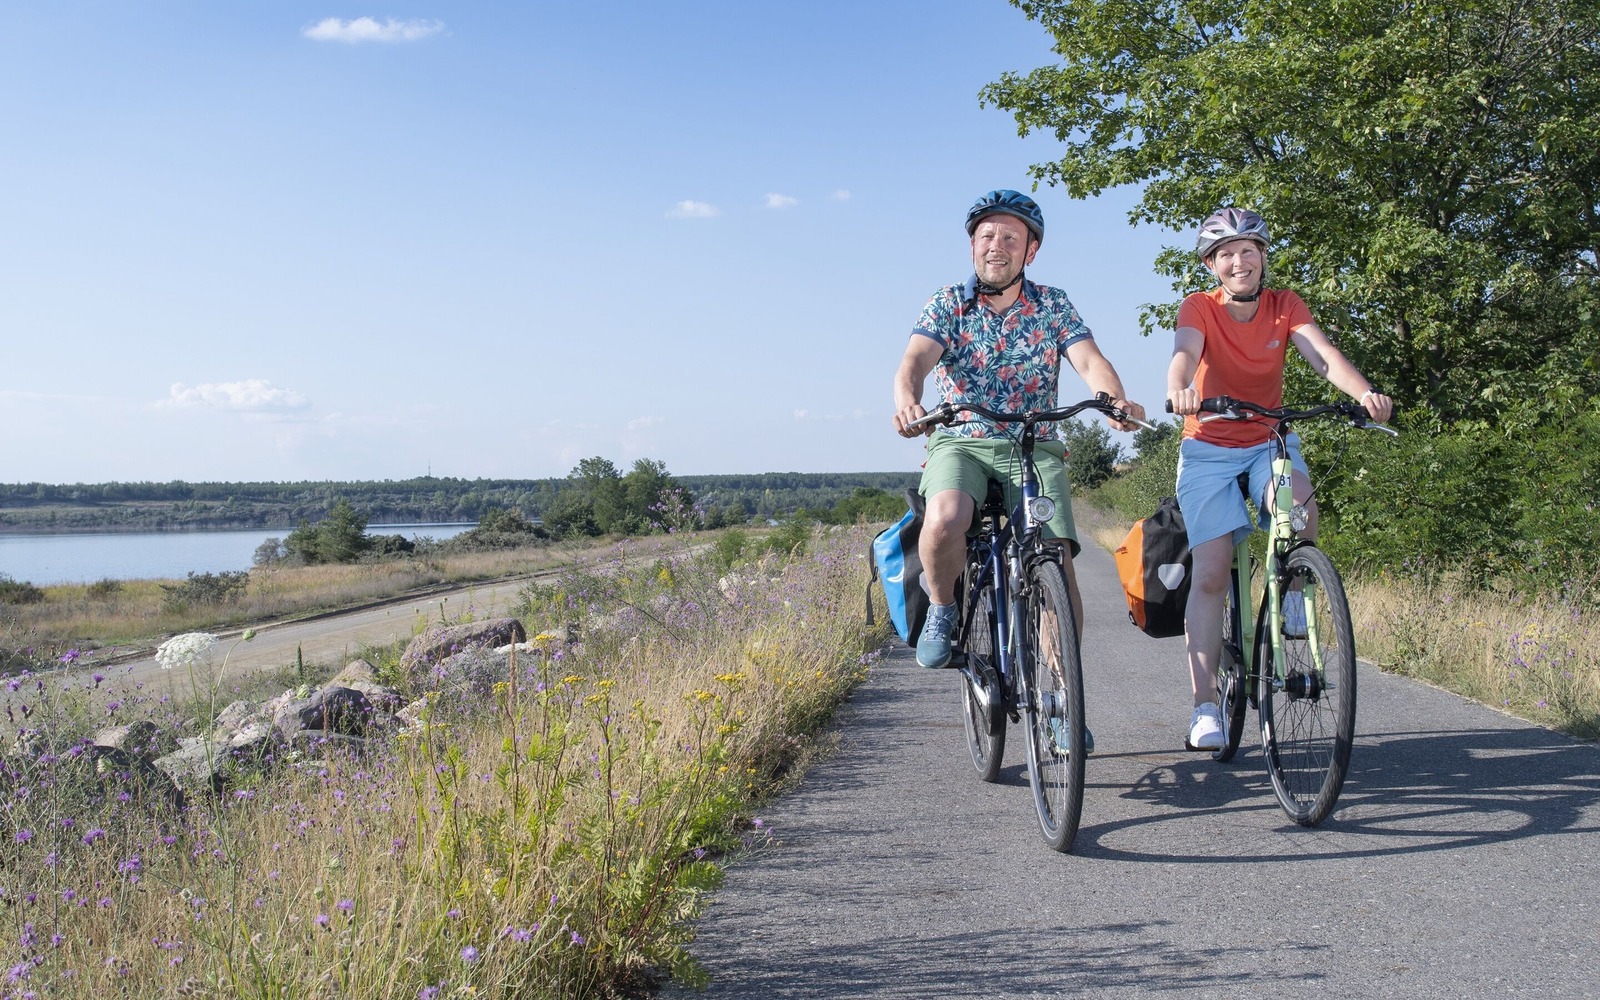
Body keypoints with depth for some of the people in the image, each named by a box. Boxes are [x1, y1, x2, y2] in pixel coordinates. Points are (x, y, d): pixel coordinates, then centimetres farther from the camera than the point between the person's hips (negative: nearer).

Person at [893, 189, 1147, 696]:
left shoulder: (1053, 306, 7)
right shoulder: (947, 303, 4)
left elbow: (1090, 360, -8)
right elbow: (915, 359, -13)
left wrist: (1117, 401, -32)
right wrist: (907, 402, -38)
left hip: (1035, 449, 1)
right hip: (960, 443, -1)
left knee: (1057, 565, -16)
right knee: (944, 522, -33)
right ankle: (942, 611, -3)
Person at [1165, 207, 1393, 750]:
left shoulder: (1285, 306, -4)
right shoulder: (1199, 307, -10)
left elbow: (1322, 353, -20)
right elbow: (1185, 352, -31)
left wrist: (1365, 393, -41)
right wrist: (1179, 390, -55)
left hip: (1268, 442, 2)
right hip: (1208, 448, -1)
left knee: (1297, 497, -34)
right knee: (1210, 573, -11)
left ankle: (1294, 588, -4)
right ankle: (1205, 705, -6)